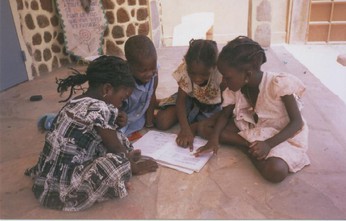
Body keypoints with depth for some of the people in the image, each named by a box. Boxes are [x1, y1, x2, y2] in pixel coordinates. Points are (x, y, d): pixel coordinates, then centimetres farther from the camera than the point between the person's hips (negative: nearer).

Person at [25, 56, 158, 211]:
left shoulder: (75, 102, 6)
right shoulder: (101, 109, -19)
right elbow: (116, 149, -6)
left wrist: (127, 155, 19)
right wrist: (132, 167, 11)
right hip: (61, 190, -9)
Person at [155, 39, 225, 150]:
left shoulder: (221, 73, -33)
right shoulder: (184, 70, -27)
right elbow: (180, 100, -23)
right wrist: (185, 129, -39)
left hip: (213, 106, -1)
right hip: (190, 100, 2)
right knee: (162, 122, -17)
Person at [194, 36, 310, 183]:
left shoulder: (279, 84, -27)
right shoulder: (235, 88, -11)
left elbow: (297, 122, -20)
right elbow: (225, 114, 2)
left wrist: (268, 144, -32)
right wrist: (214, 137, -16)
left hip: (283, 134, -5)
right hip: (251, 128, 6)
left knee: (276, 171, -37)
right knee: (203, 128, -9)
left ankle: (251, 148, -8)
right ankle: (250, 145, -13)